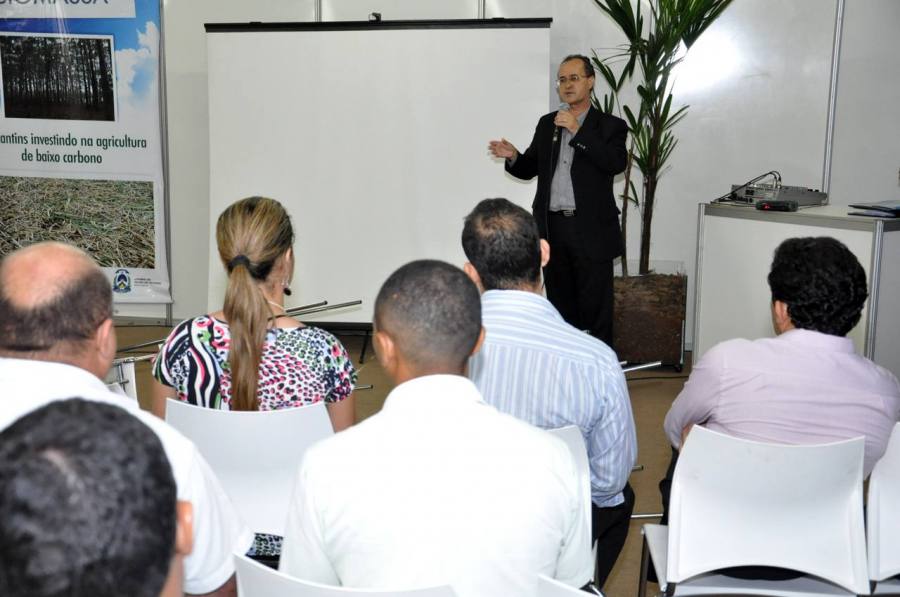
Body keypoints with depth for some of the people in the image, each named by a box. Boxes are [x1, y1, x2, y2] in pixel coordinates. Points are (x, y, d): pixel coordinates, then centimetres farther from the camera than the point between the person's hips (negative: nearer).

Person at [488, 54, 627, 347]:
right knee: (560, 304, 12)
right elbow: (529, 169, 17)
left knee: (595, 307, -1)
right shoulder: (546, 124, 14)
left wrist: (578, 131, -19)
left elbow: (616, 163, -17)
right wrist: (513, 156, -6)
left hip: (590, 230, -4)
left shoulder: (610, 126, 1)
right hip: (552, 227, 4)